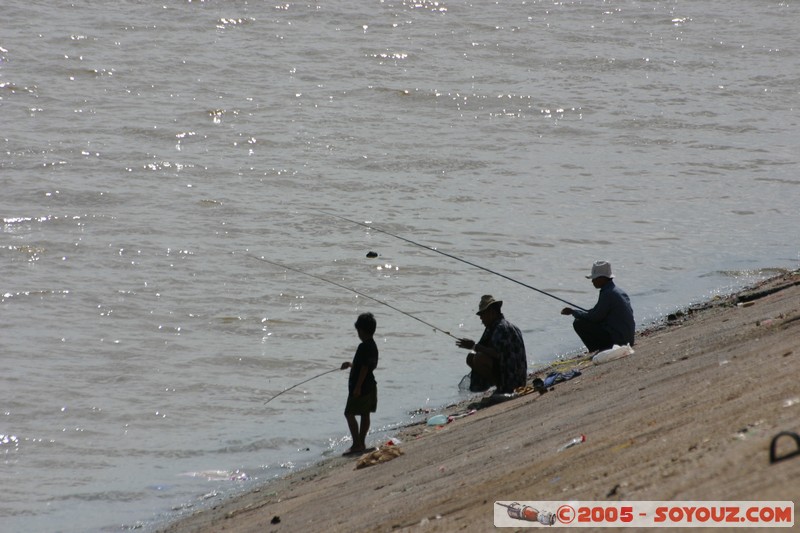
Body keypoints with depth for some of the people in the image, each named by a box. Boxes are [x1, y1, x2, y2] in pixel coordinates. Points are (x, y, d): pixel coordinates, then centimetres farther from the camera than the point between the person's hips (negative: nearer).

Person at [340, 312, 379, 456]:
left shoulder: (364, 347, -19)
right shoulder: (373, 346, 11)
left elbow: (364, 368, -23)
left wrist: (357, 387, -22)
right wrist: (351, 365, 31)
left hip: (361, 387, -10)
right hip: (370, 386, 10)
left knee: (349, 413, -6)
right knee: (365, 414, 13)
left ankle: (357, 445, -10)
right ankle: (361, 443, 18)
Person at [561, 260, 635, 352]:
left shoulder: (607, 294, -15)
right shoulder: (620, 292, 13)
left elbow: (594, 317, -14)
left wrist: (573, 311, -2)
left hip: (617, 337, -9)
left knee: (578, 323, -5)